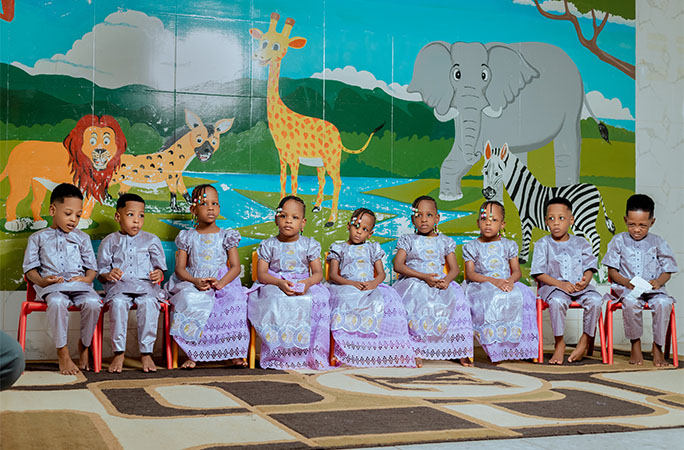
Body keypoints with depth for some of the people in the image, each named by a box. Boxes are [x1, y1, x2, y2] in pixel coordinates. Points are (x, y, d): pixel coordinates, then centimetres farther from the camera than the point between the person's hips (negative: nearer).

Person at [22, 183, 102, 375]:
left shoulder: (82, 238, 20)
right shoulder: (38, 238, 16)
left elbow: (92, 266, 17)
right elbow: (30, 268, 11)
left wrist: (88, 278, -7)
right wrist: (41, 281, -10)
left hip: (79, 284, 2)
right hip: (51, 286, -2)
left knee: (92, 302, -32)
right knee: (57, 302, -38)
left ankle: (84, 346, -9)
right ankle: (63, 352, -26)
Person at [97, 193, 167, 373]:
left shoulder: (151, 240, 15)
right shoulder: (109, 242, 13)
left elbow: (160, 266, 15)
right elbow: (100, 273, 12)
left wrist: (158, 274, -9)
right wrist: (108, 275, -12)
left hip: (146, 285, 0)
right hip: (119, 286, 0)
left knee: (149, 303, -34)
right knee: (117, 303, -35)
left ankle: (146, 353, -27)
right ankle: (118, 353, -26)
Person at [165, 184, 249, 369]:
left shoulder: (226, 236, 11)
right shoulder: (187, 237, 12)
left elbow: (235, 266, 3)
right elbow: (180, 268, 6)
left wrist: (220, 283, -16)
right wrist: (195, 281, -15)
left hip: (224, 283, 0)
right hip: (194, 285, 0)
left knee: (234, 303, -31)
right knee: (190, 301, -34)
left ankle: (234, 353, -19)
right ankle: (192, 354, -26)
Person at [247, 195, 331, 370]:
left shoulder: (309, 244, 9)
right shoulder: (268, 245, 6)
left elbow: (318, 273, 3)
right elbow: (261, 274, -1)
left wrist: (308, 282, -21)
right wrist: (280, 283, -21)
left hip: (304, 285, 1)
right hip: (274, 285, -1)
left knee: (319, 299, -31)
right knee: (278, 302, -36)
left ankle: (312, 354, -26)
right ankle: (281, 354, -31)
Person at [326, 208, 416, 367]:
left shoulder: (372, 248, 24)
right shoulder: (339, 248, 17)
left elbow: (381, 273, 16)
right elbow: (332, 275, 6)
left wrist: (375, 283, -9)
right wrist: (352, 283, -11)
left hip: (370, 287, 2)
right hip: (346, 287, -2)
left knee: (387, 302, -28)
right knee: (345, 304, -37)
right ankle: (337, 351, -40)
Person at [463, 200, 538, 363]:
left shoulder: (509, 245, 16)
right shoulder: (471, 247, 8)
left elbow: (516, 271, 9)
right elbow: (470, 274, -3)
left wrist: (510, 280, -17)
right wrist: (493, 281, -18)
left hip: (506, 284, 3)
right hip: (480, 286, -3)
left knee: (523, 296, -29)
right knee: (494, 299, -36)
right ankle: (494, 348, -30)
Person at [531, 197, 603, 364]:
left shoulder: (580, 243, 12)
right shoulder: (543, 244, 4)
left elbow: (589, 267, 7)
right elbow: (539, 273, -2)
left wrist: (585, 281, -17)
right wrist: (560, 284, -17)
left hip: (580, 286, 3)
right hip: (553, 286, -2)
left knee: (595, 300, -27)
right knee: (557, 301, -36)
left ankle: (585, 341, -11)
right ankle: (559, 344, -19)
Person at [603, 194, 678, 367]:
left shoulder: (658, 242, 10)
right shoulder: (619, 241, 8)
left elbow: (667, 271, 10)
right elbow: (612, 271, 6)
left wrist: (658, 281, -13)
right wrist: (627, 282, -13)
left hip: (653, 289, 1)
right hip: (626, 288, -1)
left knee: (664, 302, -32)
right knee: (631, 301, -36)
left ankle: (657, 347, -14)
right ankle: (635, 344, -15)